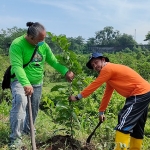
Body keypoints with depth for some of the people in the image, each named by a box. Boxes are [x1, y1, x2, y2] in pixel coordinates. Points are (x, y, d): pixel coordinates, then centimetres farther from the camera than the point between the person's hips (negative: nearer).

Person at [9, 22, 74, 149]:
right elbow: (17, 66, -31)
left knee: (33, 110, 13)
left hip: (37, 83, 6)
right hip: (20, 81, -6)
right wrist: (26, 84, -44)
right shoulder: (17, 44, -21)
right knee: (20, 102, -30)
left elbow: (53, 61, 3)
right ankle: (16, 138, -21)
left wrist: (66, 71, -13)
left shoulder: (43, 45, -1)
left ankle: (27, 131, 39)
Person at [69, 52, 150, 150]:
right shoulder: (110, 72, 18)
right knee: (137, 127, 18)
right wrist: (101, 111, 25)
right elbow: (107, 94, 22)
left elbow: (94, 85, -11)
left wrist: (78, 97, -3)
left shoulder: (107, 69, -11)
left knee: (124, 124, -12)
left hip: (140, 93, -10)